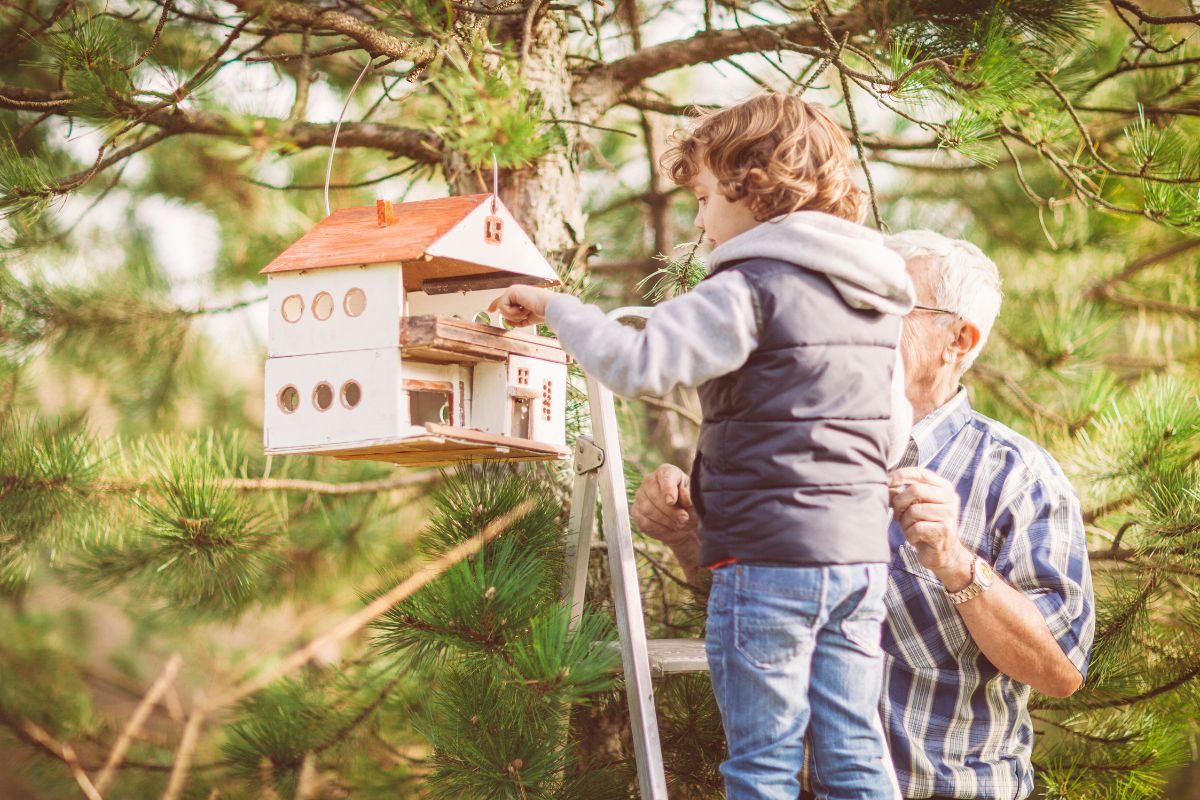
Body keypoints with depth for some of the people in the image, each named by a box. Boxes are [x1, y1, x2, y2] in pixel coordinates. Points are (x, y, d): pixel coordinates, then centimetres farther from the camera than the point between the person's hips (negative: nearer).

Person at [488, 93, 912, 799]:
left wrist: (553, 308, -7)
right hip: (861, 552, 7)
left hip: (769, 557, -7)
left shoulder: (751, 287, -11)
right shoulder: (877, 298, 13)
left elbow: (639, 364, -20)